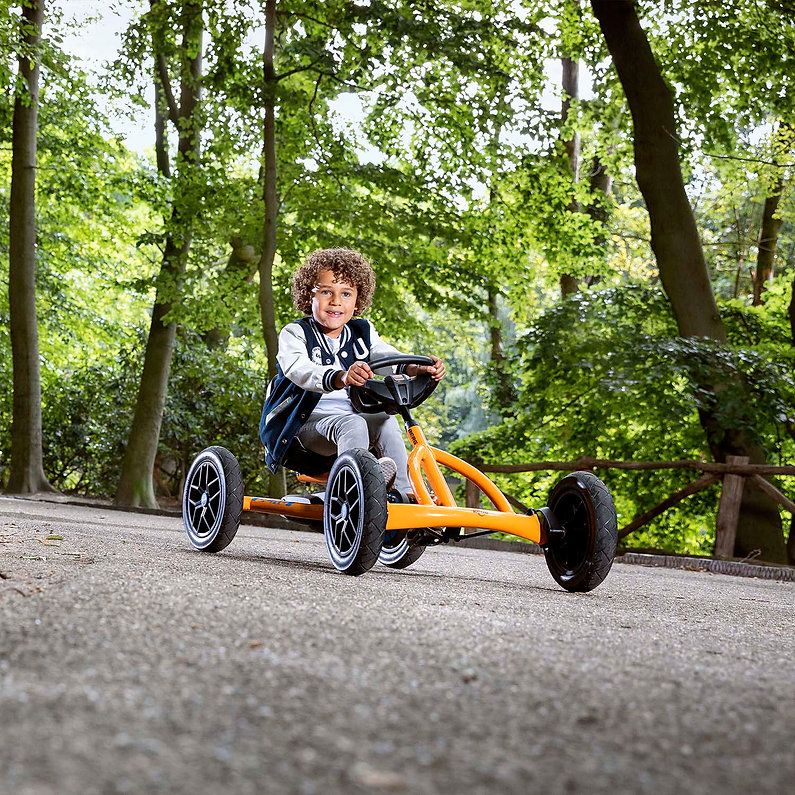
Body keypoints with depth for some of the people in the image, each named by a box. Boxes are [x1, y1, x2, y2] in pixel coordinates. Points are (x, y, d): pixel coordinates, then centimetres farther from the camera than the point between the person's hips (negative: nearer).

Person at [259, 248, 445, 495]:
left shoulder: (362, 333, 11)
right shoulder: (295, 334, -6)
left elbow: (385, 355, -8)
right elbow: (298, 369, -28)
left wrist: (416, 367, -32)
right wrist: (341, 378, -49)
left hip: (349, 417, 5)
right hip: (304, 425, -5)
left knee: (386, 422, -20)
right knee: (352, 423, -31)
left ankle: (404, 494, -21)